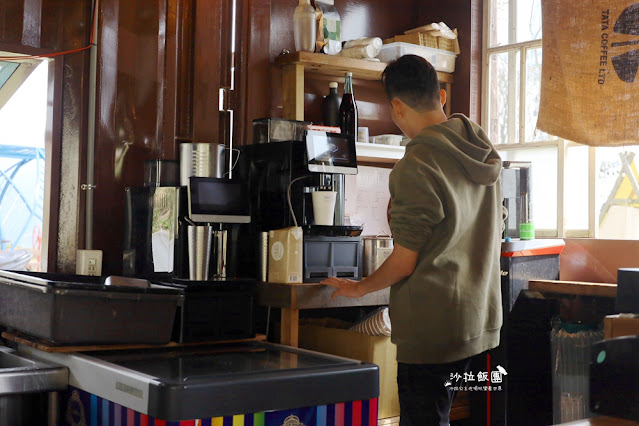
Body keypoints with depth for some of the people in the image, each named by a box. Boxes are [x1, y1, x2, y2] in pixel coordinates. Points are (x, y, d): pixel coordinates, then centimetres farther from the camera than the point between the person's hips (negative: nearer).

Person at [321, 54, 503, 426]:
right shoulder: (485, 153, 6)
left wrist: (358, 288, 2)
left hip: (432, 327, -8)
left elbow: (404, 263, -15)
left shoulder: (416, 167, -18)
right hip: (481, 319, 8)